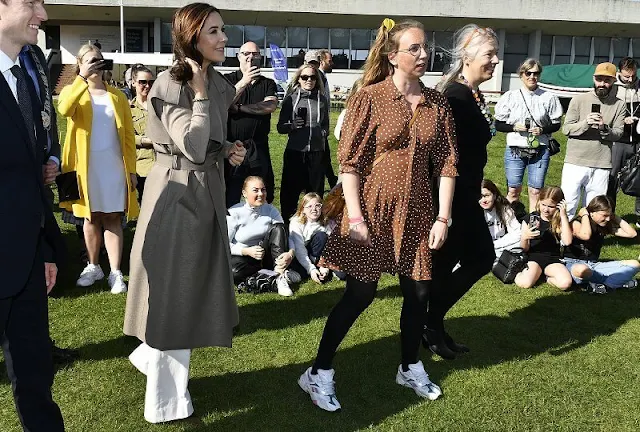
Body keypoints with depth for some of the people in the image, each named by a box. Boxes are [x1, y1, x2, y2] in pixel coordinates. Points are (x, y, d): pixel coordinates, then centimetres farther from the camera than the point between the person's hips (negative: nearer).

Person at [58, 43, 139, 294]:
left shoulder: (116, 96, 8)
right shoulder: (72, 91, 4)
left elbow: (128, 134, 6)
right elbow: (64, 110, -22)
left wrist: (131, 168, 0)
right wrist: (82, 78, -23)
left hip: (113, 166, 0)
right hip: (86, 166, 0)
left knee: (112, 218, 0)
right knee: (91, 218, 9)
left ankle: (116, 273, -1)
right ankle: (93, 267, 22)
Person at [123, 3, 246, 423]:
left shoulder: (219, 85, 8)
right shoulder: (171, 84, -16)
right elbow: (193, 147, -26)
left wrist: (229, 149, 0)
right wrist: (200, 93, -21)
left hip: (207, 192, 8)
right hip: (177, 195, -8)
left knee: (194, 287, 15)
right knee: (173, 290, 1)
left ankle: (156, 353, 38)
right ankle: (166, 397, 17)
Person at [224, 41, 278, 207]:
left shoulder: (268, 84, 13)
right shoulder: (228, 80, 6)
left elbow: (271, 106, -7)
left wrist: (239, 108, -10)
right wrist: (243, 83, -21)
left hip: (259, 148, 3)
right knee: (230, 197, -3)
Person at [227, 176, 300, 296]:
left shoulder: (271, 210, -3)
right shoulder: (234, 213, -11)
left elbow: (286, 236, -9)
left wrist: (290, 253, -31)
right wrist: (247, 251, -26)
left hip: (265, 256, 3)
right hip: (242, 256, -3)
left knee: (278, 228, -20)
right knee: (233, 270, -37)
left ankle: (280, 275, -29)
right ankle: (276, 274, -24)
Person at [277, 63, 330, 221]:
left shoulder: (322, 100, 10)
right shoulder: (291, 99, 2)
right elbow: (280, 127, 3)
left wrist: (323, 133, 4)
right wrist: (292, 126, -16)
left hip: (316, 152, 2)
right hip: (295, 151, -2)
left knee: (315, 192, 8)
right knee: (290, 192, 2)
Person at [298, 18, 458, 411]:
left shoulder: (437, 104, 5)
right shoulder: (370, 98, -8)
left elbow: (446, 163, 4)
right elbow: (350, 161, -11)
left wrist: (443, 218, -2)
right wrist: (355, 217, -16)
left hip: (416, 212, 5)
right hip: (373, 209, -5)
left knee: (419, 291, 11)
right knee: (361, 293, -1)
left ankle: (410, 368, 34)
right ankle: (320, 373, 14)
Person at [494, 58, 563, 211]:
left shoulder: (549, 98, 3)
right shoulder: (510, 97, 3)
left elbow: (556, 124, 8)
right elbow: (498, 124, 4)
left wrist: (542, 130, -11)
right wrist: (514, 127, -14)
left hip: (539, 151, 0)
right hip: (515, 150, 0)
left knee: (535, 191, 1)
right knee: (513, 191, 4)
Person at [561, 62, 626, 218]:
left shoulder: (619, 105, 7)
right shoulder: (579, 100, 3)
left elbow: (618, 134, 0)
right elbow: (566, 129, -2)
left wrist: (604, 128, -20)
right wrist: (585, 123, -18)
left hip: (601, 166, 2)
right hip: (575, 163, -1)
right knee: (567, 207, -4)